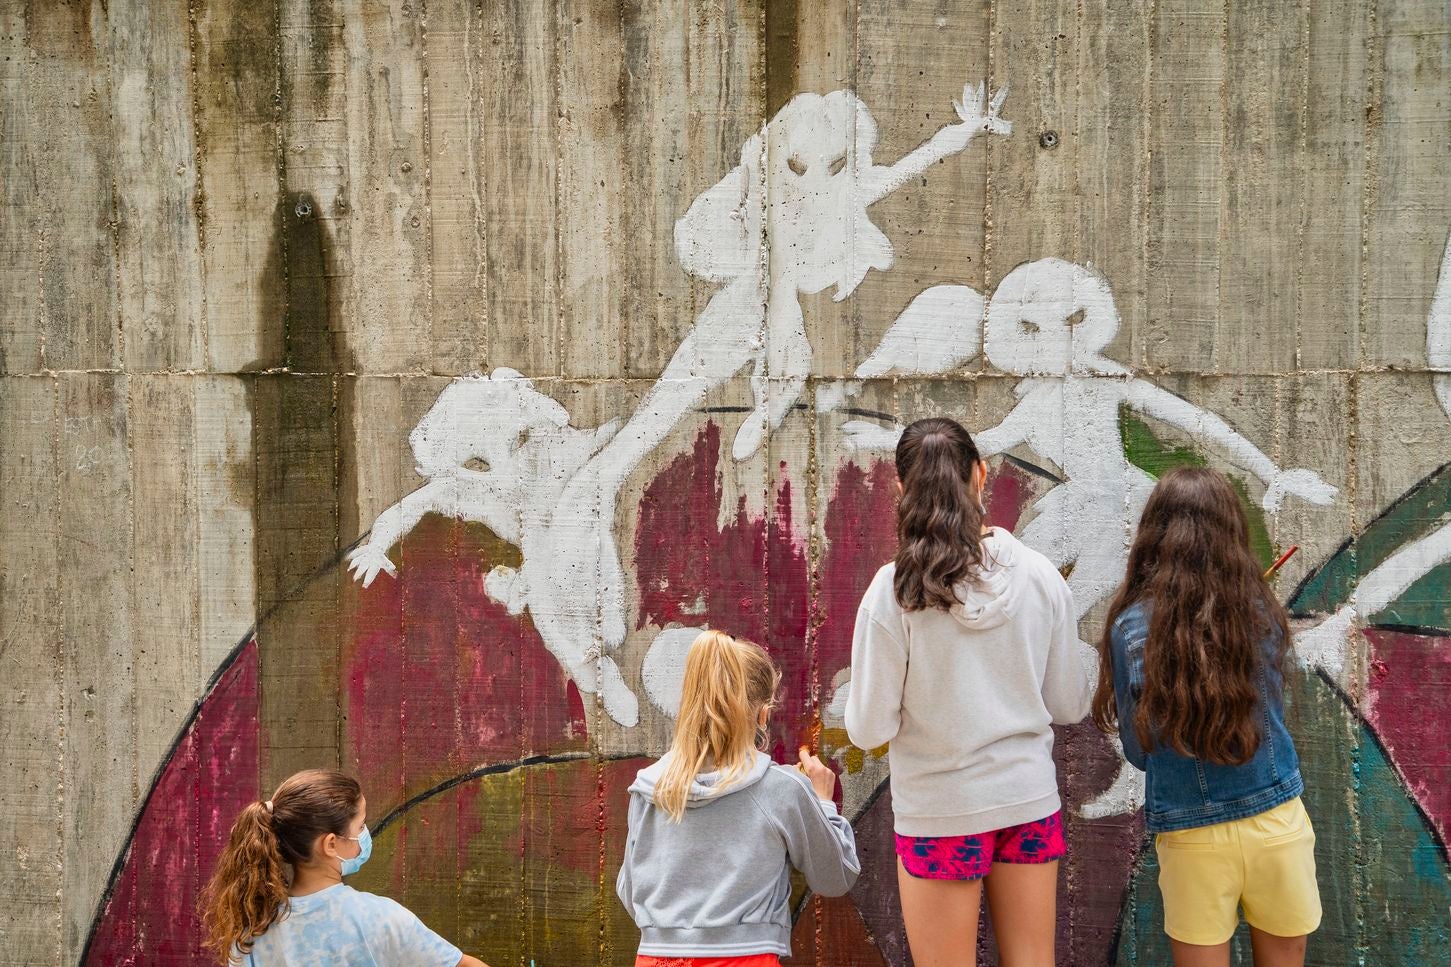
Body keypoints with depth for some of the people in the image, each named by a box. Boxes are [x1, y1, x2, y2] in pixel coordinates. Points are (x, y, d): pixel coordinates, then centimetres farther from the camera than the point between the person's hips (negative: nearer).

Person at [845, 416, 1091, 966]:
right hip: (1029, 799, 3)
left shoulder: (893, 590, -15)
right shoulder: (1040, 575, -7)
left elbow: (870, 729, -12)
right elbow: (1070, 705, 2)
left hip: (940, 812, -3)